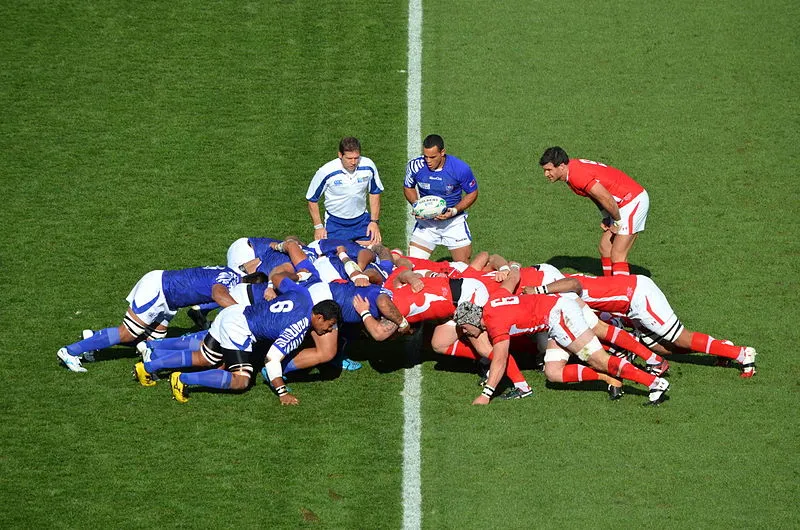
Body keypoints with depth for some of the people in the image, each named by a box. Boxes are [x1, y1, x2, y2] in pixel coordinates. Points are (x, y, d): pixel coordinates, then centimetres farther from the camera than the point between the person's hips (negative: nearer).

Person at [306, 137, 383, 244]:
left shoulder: (368, 166, -12)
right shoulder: (326, 172, -19)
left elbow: (374, 193, 6)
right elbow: (312, 200, -4)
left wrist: (374, 221, 2)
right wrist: (318, 226, -6)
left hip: (361, 220, 2)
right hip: (335, 222, -2)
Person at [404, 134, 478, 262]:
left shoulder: (460, 168, -18)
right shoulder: (415, 166, -13)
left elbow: (472, 193, -4)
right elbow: (408, 187, 7)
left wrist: (455, 210, -19)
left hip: (454, 222, -1)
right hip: (426, 221, 1)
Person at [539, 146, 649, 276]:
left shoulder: (577, 175, -26)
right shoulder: (572, 169, 5)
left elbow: (607, 199, -26)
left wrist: (618, 221, -11)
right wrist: (606, 218, 9)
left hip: (634, 201, -10)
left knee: (617, 255, -12)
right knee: (604, 247, 12)